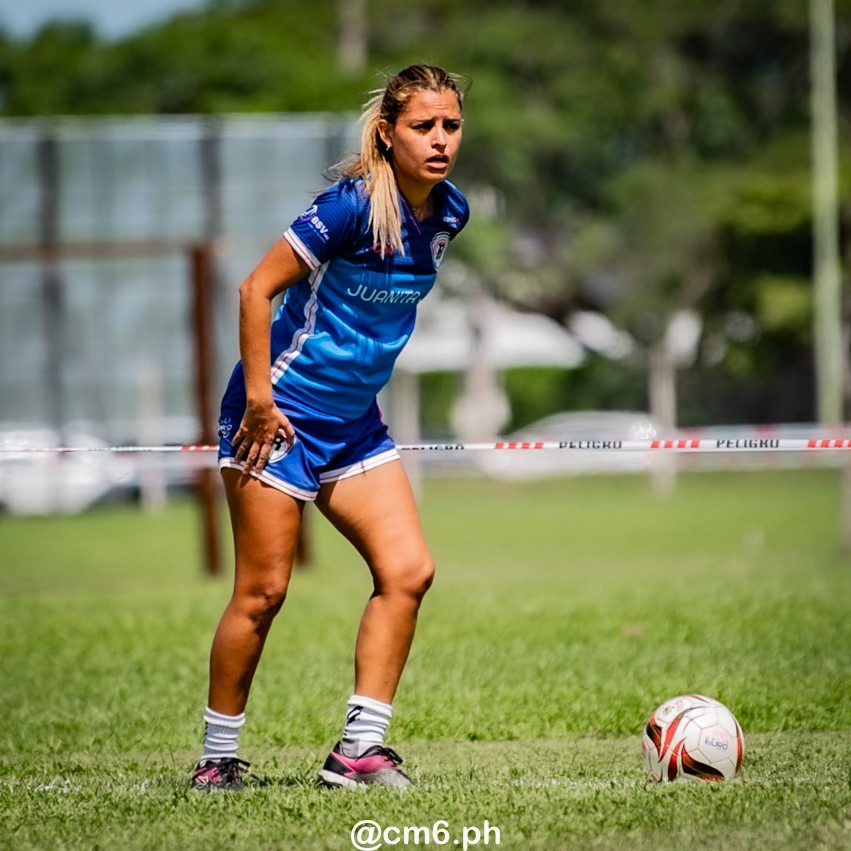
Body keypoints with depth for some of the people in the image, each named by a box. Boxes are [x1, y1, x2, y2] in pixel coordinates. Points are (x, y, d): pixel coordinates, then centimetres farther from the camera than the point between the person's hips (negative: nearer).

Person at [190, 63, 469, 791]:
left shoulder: (449, 213, 2)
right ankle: (218, 757, 10)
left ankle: (359, 747, 1)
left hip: (355, 422, 7)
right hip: (282, 412, -7)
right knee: (263, 591, -4)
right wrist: (259, 396, -17)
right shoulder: (353, 204, -21)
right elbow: (257, 288, -17)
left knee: (409, 571, -4)